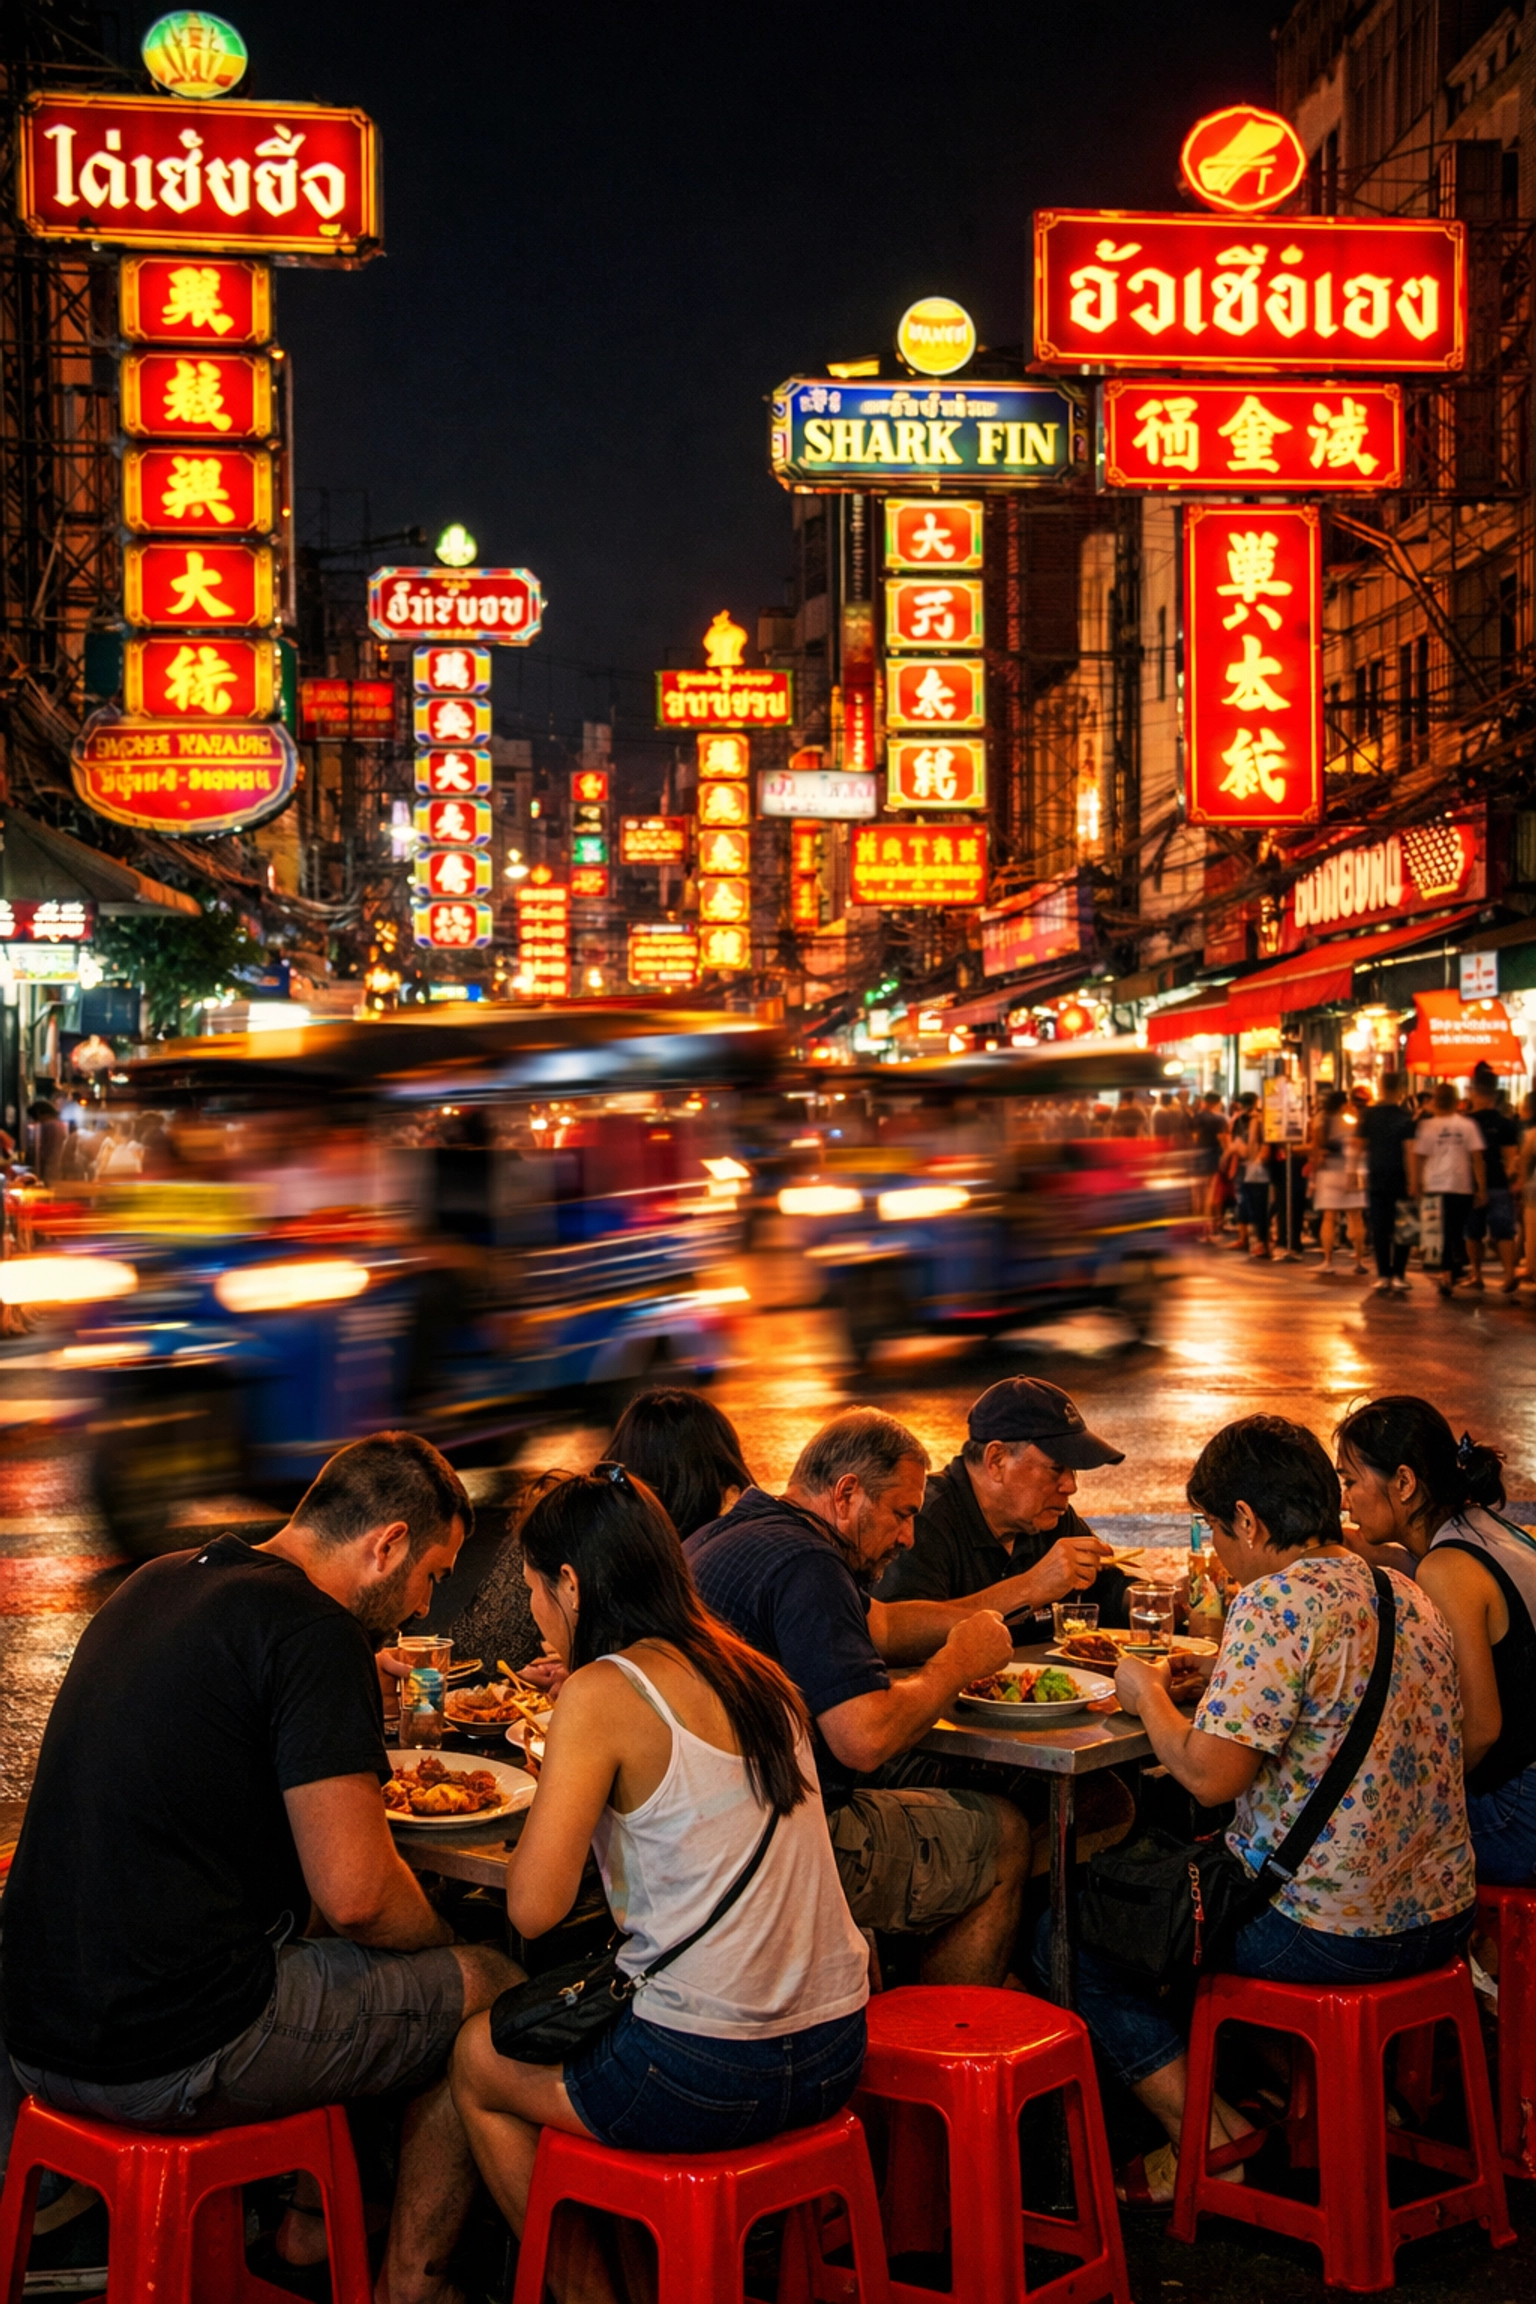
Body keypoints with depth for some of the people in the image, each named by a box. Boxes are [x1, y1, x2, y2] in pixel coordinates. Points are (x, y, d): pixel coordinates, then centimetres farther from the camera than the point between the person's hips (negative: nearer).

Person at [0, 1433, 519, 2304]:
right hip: (172, 2059, -9)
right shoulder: (317, 1634, -16)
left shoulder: (154, 1585, 10)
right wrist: (442, 1935, 2)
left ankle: (311, 2219, 38)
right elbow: (353, 1895, -19)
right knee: (491, 1989, 9)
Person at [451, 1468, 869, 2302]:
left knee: (474, 2060, 20)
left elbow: (533, 1910, -14)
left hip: (706, 2076, -7)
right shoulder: (754, 1673, 7)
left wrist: (549, 1789, 3)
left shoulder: (601, 1693, -13)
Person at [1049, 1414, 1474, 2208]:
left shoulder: (1276, 1604, -19)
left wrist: (1146, 1693, -4)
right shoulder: (1410, 1598, 7)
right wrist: (1225, 1674, 19)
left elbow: (1210, 1775, -22)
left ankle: (1208, 2139, 6)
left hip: (1331, 1933, -9)